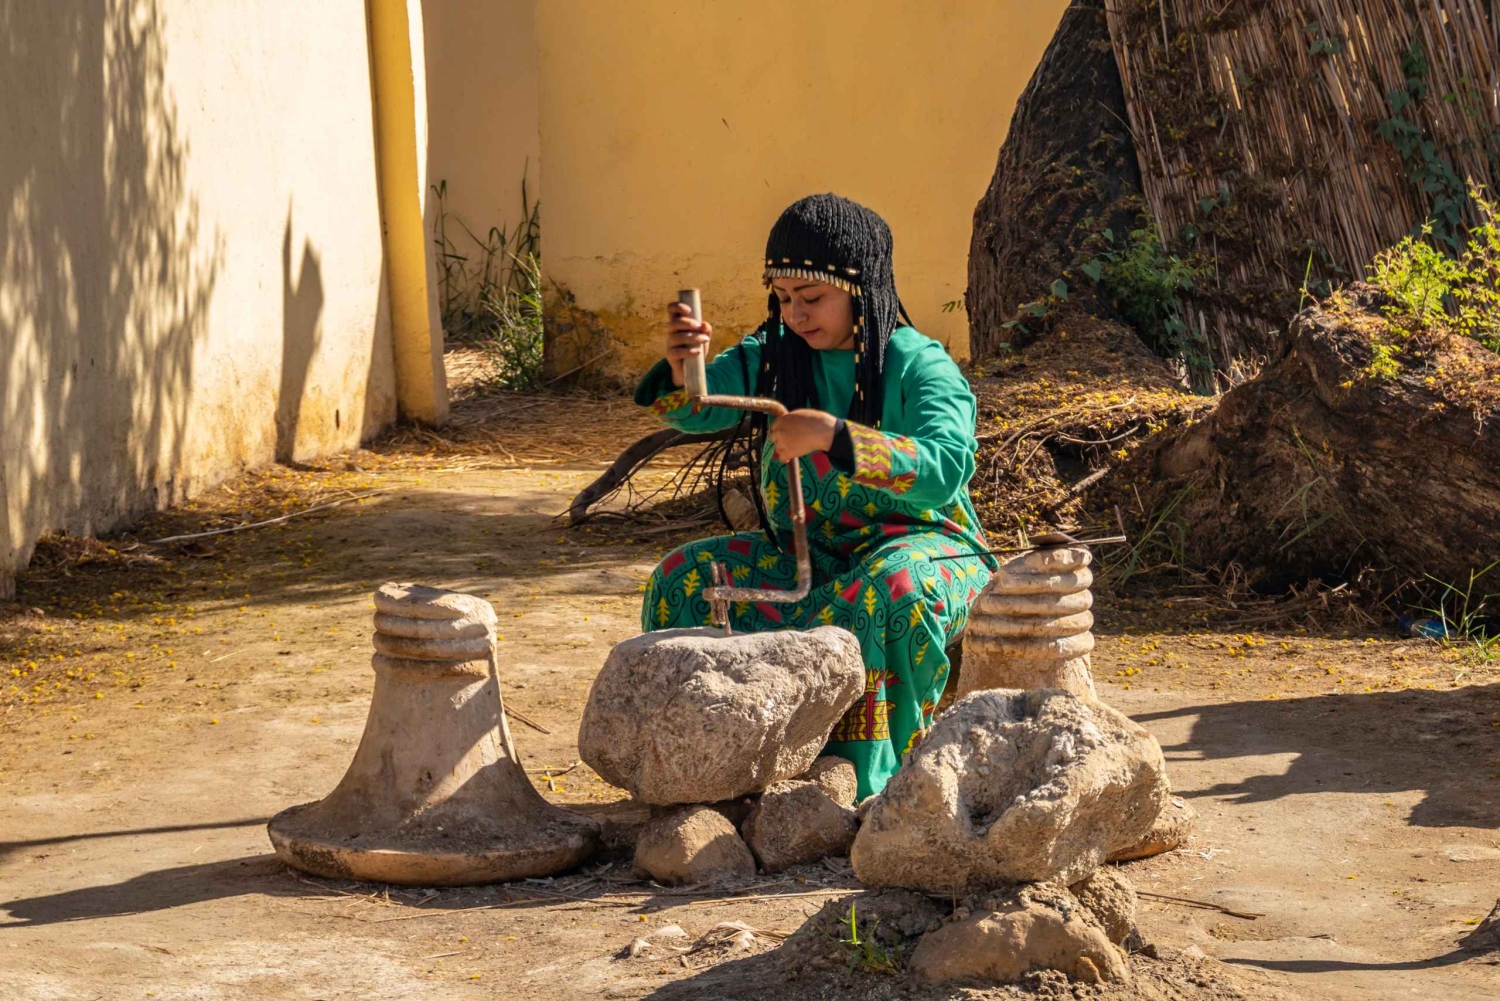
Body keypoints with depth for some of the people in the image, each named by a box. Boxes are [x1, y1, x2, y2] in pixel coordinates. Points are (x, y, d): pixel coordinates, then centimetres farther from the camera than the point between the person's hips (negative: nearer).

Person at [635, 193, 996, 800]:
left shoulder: (919, 367, -14)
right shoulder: (775, 357, 3)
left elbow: (946, 468, -31)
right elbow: (697, 407, -9)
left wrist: (834, 435, -42)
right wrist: (681, 371, -34)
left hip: (921, 548, -6)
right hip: (808, 555, 6)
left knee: (893, 588, -39)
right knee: (686, 578, -12)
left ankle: (863, 783, -33)